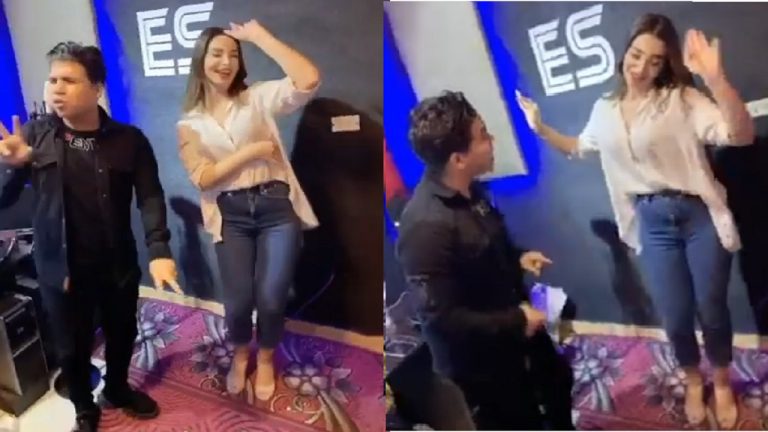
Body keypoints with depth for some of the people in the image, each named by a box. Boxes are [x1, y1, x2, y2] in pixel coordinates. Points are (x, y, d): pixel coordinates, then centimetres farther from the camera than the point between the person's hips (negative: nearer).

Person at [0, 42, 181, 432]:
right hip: (60, 269, 0)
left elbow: (150, 197, -9)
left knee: (122, 335, 20)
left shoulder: (129, 140, -7)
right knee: (72, 348, 13)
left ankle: (117, 390, 50)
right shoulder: (33, 136, -5)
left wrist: (158, 251, -24)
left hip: (118, 265, 1)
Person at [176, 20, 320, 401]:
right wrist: (252, 151, -9)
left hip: (276, 206, -1)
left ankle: (265, 359, 22)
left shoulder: (257, 98, 6)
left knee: (271, 299, -12)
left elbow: (309, 80, -12)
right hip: (231, 215, 1)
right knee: (239, 301, -11)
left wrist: (259, 35, -6)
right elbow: (203, 178, -2)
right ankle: (240, 354, 26)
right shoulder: (190, 123, 10)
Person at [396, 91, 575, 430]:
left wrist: (518, 258, -3)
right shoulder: (426, 225, -34)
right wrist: (515, 322, -22)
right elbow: (441, 318, -31)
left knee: (557, 382, 32)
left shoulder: (468, 190, -5)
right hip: (479, 361, -9)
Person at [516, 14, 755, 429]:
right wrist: (541, 129, 12)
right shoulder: (605, 110, 5)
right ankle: (693, 380, 35)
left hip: (700, 216, -3)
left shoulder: (682, 100, -11)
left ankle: (722, 383, 34)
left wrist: (715, 78, -38)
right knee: (675, 316, 6)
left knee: (711, 310, 6)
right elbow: (580, 147, 25)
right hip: (653, 223, 3)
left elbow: (742, 135, -25)